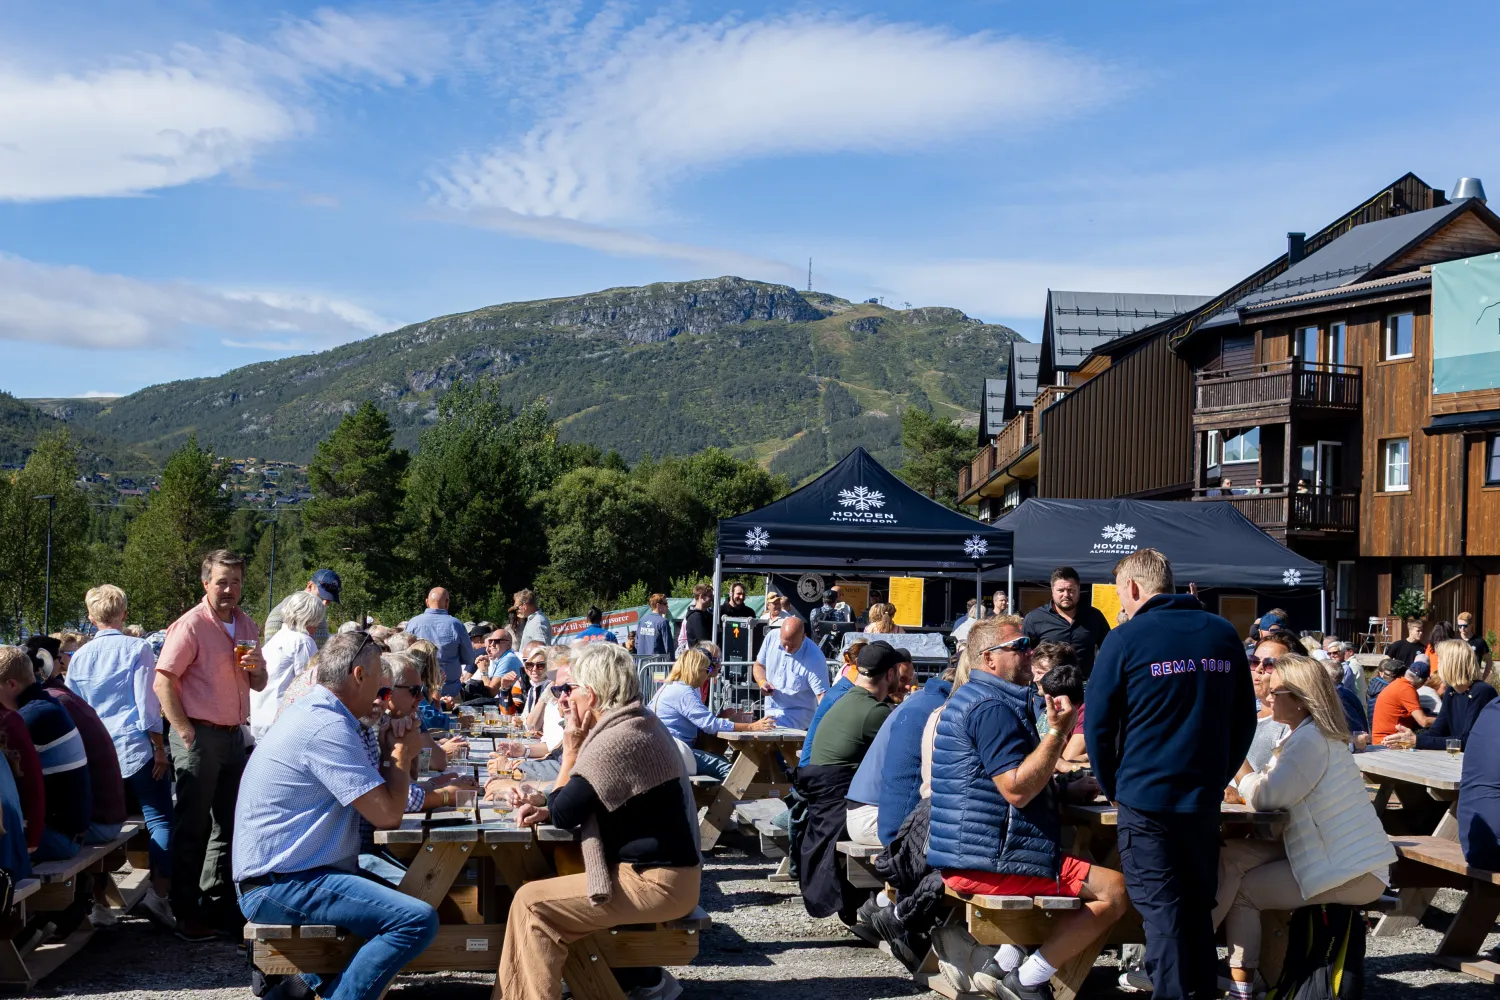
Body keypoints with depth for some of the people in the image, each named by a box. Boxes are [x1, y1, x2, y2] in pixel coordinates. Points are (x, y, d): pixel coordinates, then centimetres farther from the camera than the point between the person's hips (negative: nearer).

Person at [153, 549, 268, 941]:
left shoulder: (246, 626, 11)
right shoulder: (191, 625, -11)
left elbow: (258, 685, 19)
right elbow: (163, 681, -15)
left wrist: (257, 669, -4)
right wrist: (185, 731, -18)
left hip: (234, 735, 7)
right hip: (199, 736, -7)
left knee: (228, 825, 13)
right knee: (193, 828, 0)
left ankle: (217, 905, 25)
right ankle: (186, 915, 8)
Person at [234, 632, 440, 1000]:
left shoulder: (312, 712, 12)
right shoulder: (328, 728, -20)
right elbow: (388, 815, -20)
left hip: (283, 871, 11)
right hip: (280, 885, -11)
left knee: (408, 894, 24)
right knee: (418, 920, -25)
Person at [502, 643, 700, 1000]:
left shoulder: (615, 741, -21)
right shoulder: (640, 723, 10)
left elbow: (563, 815, -13)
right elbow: (581, 801, 19)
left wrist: (572, 746, -4)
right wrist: (544, 803, 2)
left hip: (656, 882, -10)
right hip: (670, 871, 10)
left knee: (531, 903, -11)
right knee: (550, 876, 22)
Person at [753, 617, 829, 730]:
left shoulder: (814, 659, -20)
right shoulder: (772, 637, -4)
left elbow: (822, 695, -22)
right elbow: (759, 665, 14)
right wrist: (762, 682, -8)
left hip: (797, 714, -5)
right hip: (770, 712, 5)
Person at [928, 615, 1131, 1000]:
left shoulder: (971, 698, 19)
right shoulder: (991, 706, -16)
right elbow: (1016, 789, -24)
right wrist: (1057, 731, -20)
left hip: (967, 851, 11)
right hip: (987, 859, -11)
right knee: (1116, 891, -10)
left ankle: (1004, 964, 14)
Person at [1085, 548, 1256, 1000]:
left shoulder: (1126, 638, -9)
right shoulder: (1223, 634, 4)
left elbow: (1098, 723, -6)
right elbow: (1244, 719, 11)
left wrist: (1113, 788, 6)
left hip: (1145, 798, -4)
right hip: (1204, 798, 5)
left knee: (1161, 912, 2)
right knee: (1199, 906, 16)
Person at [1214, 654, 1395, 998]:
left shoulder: (1311, 740, -19)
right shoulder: (1306, 734, 14)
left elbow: (1267, 795, -23)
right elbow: (1275, 792, 12)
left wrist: (1242, 779, -3)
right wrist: (1248, 783, -7)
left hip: (1351, 872, -9)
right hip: (1338, 855, 9)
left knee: (1240, 890, -9)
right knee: (1232, 857, -5)